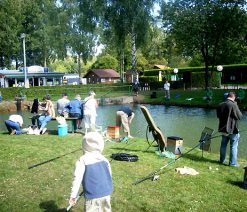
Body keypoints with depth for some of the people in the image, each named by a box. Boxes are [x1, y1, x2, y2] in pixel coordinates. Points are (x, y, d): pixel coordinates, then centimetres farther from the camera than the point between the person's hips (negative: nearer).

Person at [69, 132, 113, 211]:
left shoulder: (82, 161, -9)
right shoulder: (104, 159, 5)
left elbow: (77, 179, -11)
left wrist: (73, 195, -5)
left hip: (93, 195, -5)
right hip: (106, 193, 5)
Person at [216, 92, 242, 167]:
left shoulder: (220, 105, 0)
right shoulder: (233, 105, -20)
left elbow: (218, 116, 13)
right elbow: (239, 116, -11)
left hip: (223, 128, 6)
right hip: (232, 129, -6)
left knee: (223, 145, 18)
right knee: (233, 147, 5)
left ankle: (222, 160, 29)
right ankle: (233, 163, 10)